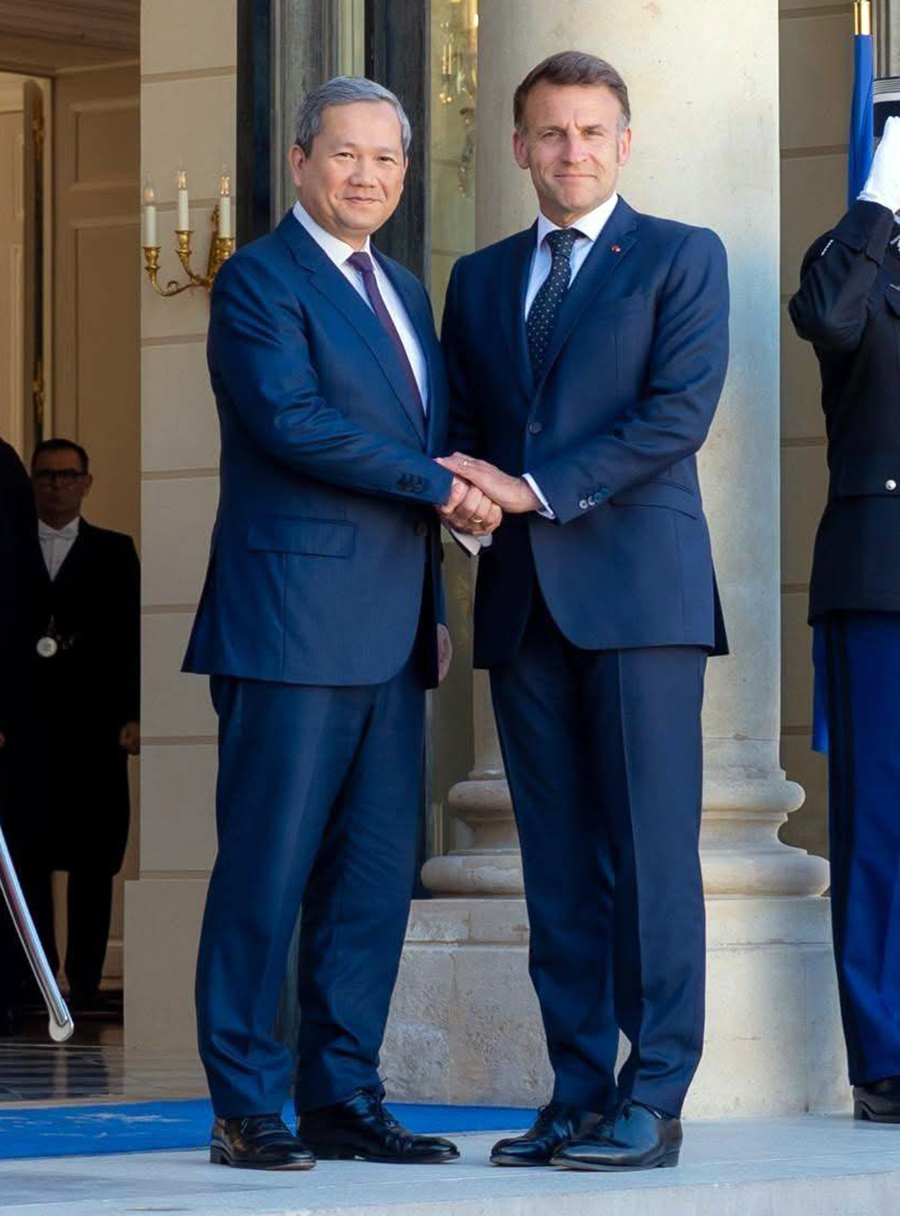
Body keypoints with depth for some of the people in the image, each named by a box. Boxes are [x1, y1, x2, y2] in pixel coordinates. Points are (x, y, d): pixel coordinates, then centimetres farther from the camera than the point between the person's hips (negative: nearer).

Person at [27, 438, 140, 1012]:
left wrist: (130, 716, -3)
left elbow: (130, 637, 6)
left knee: (93, 859, -1)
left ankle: (86, 980, 2)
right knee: (30, 856, -3)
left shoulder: (114, 551, 11)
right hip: (27, 722, 0)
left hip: (93, 723, 0)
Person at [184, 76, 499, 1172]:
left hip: (388, 630, 8)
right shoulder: (259, 280, -4)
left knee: (375, 874, 6)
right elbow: (294, 420, -17)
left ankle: (342, 1098, 12)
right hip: (294, 619, -8)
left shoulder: (403, 292, 21)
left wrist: (435, 609, 16)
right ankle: (246, 1109, -2)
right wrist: (440, 487, -15)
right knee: (268, 870, -6)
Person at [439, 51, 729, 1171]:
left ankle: (652, 1100, -7)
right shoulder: (479, 280, 20)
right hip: (523, 599, 5)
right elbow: (463, 425, 20)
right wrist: (471, 492, -4)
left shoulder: (681, 258, 5)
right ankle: (577, 1095, 6)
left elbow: (678, 412, -7)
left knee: (651, 854, -8)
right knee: (557, 866, 4)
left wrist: (535, 488, -12)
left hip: (639, 585, -5)